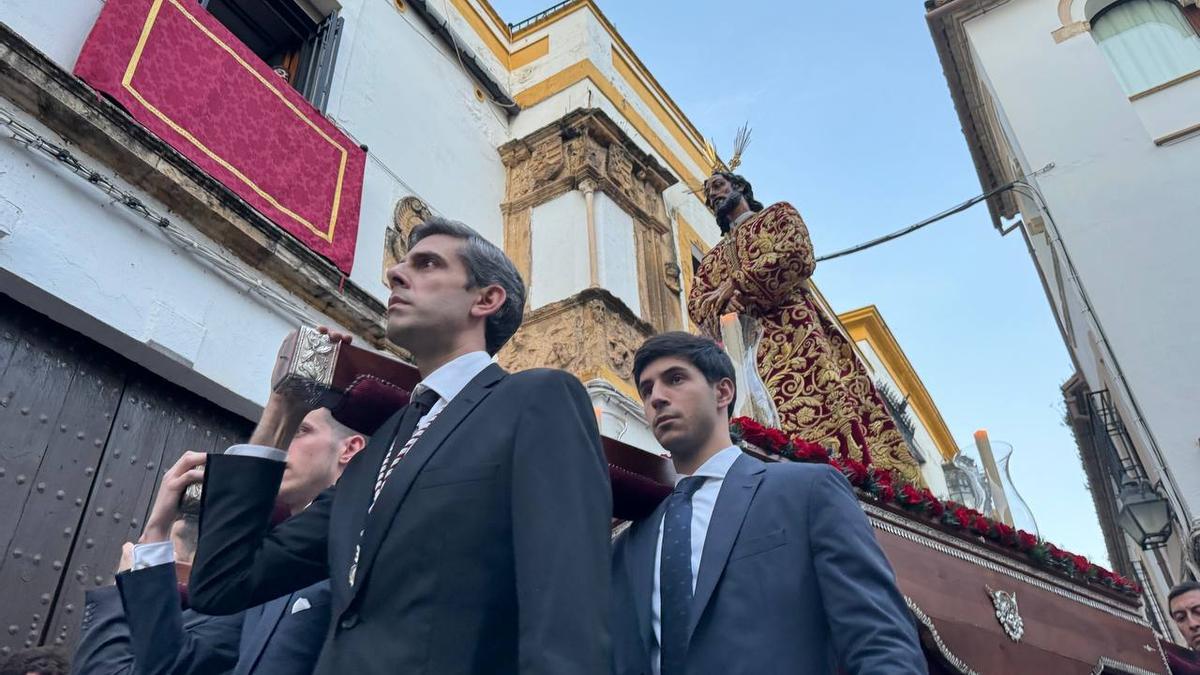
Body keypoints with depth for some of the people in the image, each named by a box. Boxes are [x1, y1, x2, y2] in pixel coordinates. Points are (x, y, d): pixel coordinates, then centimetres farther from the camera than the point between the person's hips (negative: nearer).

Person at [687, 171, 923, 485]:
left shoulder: (777, 214, 23)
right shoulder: (712, 258, 36)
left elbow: (797, 256, 0)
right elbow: (695, 302, 17)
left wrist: (733, 285, -2)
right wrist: (722, 301, -8)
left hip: (790, 329, -3)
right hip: (738, 344, 4)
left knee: (818, 410, -24)